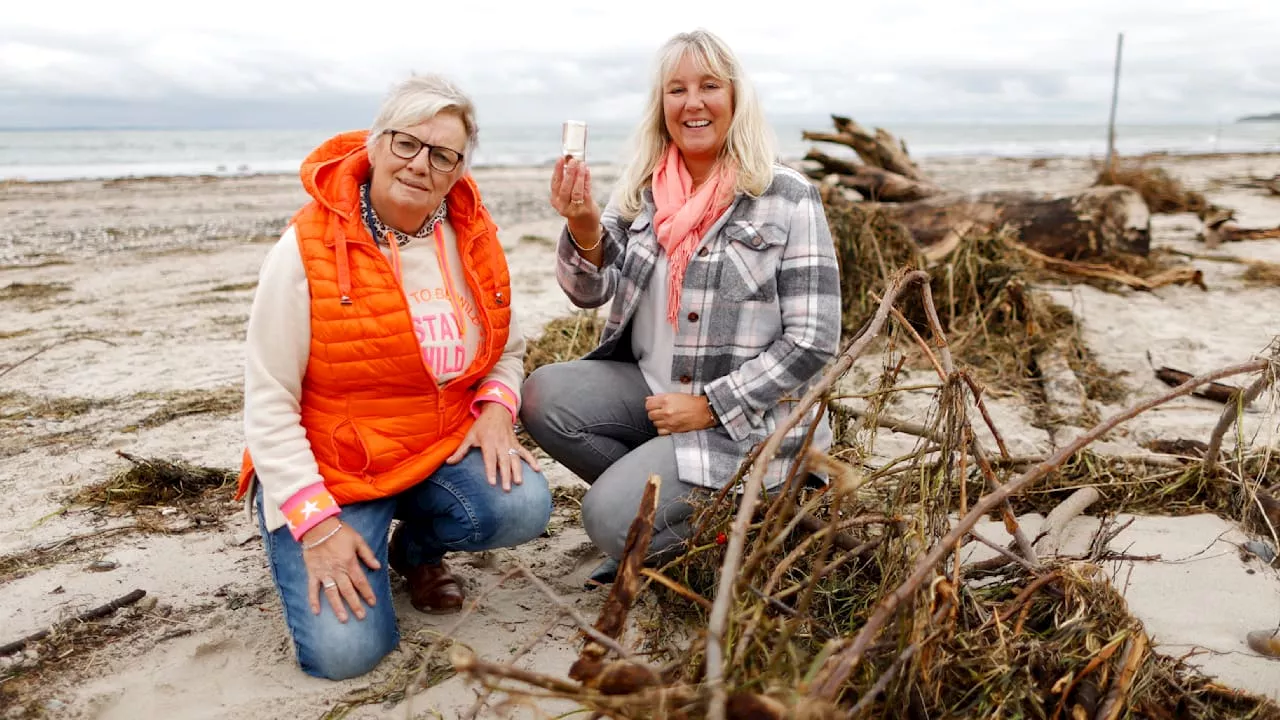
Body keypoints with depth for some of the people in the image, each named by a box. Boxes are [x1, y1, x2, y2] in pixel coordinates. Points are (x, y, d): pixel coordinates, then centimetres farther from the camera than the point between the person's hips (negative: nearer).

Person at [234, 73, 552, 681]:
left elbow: (506, 350, 11)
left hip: (443, 448, 4)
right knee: (346, 651, -17)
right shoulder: (306, 250, -15)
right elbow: (268, 406, -14)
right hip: (329, 471, -4)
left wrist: (495, 409, -11)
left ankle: (417, 546, 9)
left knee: (523, 508, -25)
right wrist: (316, 523, -19)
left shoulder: (474, 242, -2)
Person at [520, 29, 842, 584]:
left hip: (748, 418, -6)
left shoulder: (786, 198, -12)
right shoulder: (641, 186, 3)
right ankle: (661, 503, 2)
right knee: (543, 396, -16)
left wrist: (709, 407, -16)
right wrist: (583, 228, -23)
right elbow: (590, 292, -2)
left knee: (614, 519, -21)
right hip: (651, 390, 6)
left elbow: (813, 341, -14)